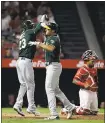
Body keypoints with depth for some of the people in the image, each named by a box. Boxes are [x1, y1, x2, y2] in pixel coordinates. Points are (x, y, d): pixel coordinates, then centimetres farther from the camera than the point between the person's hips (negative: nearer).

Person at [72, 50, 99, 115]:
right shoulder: (82, 69, -10)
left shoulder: (94, 70, 13)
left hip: (93, 92, 8)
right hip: (85, 92, -8)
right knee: (84, 111, -18)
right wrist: (84, 85, -27)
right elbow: (74, 80, -16)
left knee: (94, 112, 11)